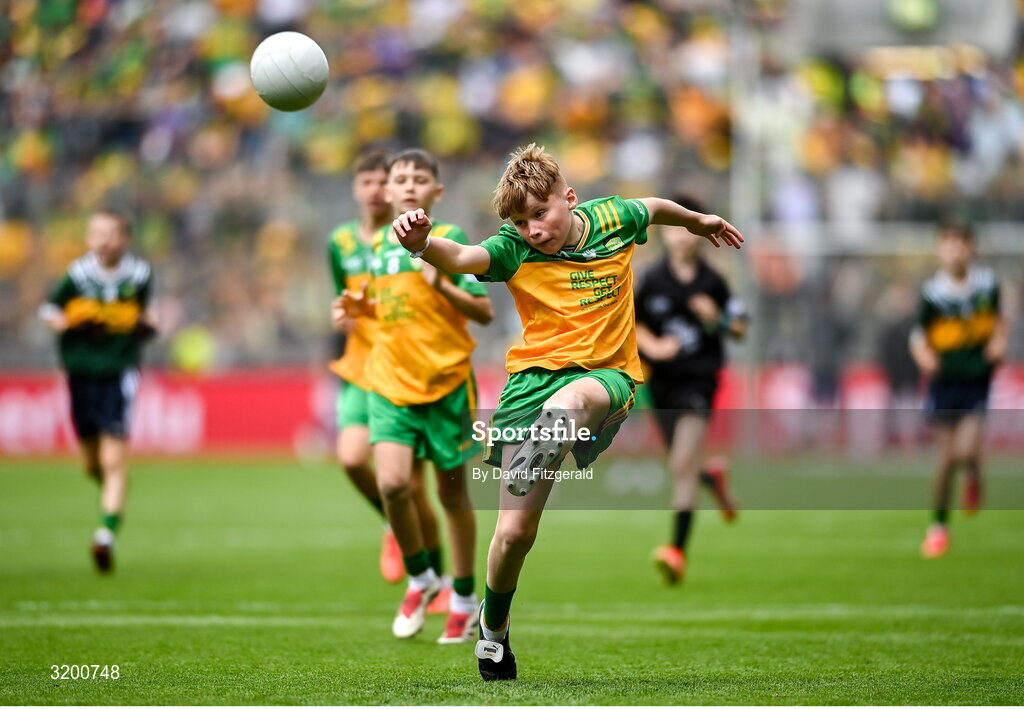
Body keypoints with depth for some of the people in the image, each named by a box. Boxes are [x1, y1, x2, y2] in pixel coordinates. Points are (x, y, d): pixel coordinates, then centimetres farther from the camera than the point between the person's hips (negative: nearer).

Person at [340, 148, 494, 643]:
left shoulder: (449, 240, -5)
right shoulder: (380, 245, 11)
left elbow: (484, 312, -8)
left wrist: (441, 284, -22)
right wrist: (363, 308, 7)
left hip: (446, 382, -3)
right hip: (391, 380, 3)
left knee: (451, 491, 7)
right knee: (391, 482, -16)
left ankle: (464, 597, 24)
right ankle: (420, 578, 7)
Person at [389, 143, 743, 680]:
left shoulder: (612, 219, 2)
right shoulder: (516, 249, -6)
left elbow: (655, 208, 26)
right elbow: (462, 258, -27)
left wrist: (700, 222, 45)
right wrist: (422, 244, -50)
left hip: (607, 375, 1)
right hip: (534, 378, -1)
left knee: (573, 398, -40)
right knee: (514, 531, -3)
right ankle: (493, 626, 19)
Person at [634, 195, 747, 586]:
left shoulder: (712, 281, -1)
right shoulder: (653, 279, 1)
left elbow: (740, 329, 7)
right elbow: (636, 324, 12)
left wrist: (717, 318, -13)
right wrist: (652, 346, -8)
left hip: (699, 380, -3)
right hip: (663, 381, 3)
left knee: (683, 463, -19)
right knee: (683, 466, 11)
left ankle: (678, 548, -21)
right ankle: (713, 475, 50)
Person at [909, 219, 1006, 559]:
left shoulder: (988, 283, -3)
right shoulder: (932, 292, -9)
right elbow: (918, 336, -3)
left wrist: (999, 341, -3)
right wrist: (924, 356, -24)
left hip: (978, 381, 1)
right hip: (944, 381, -1)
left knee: (968, 450, -16)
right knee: (947, 456, 2)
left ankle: (973, 477, 22)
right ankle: (939, 526, 19)